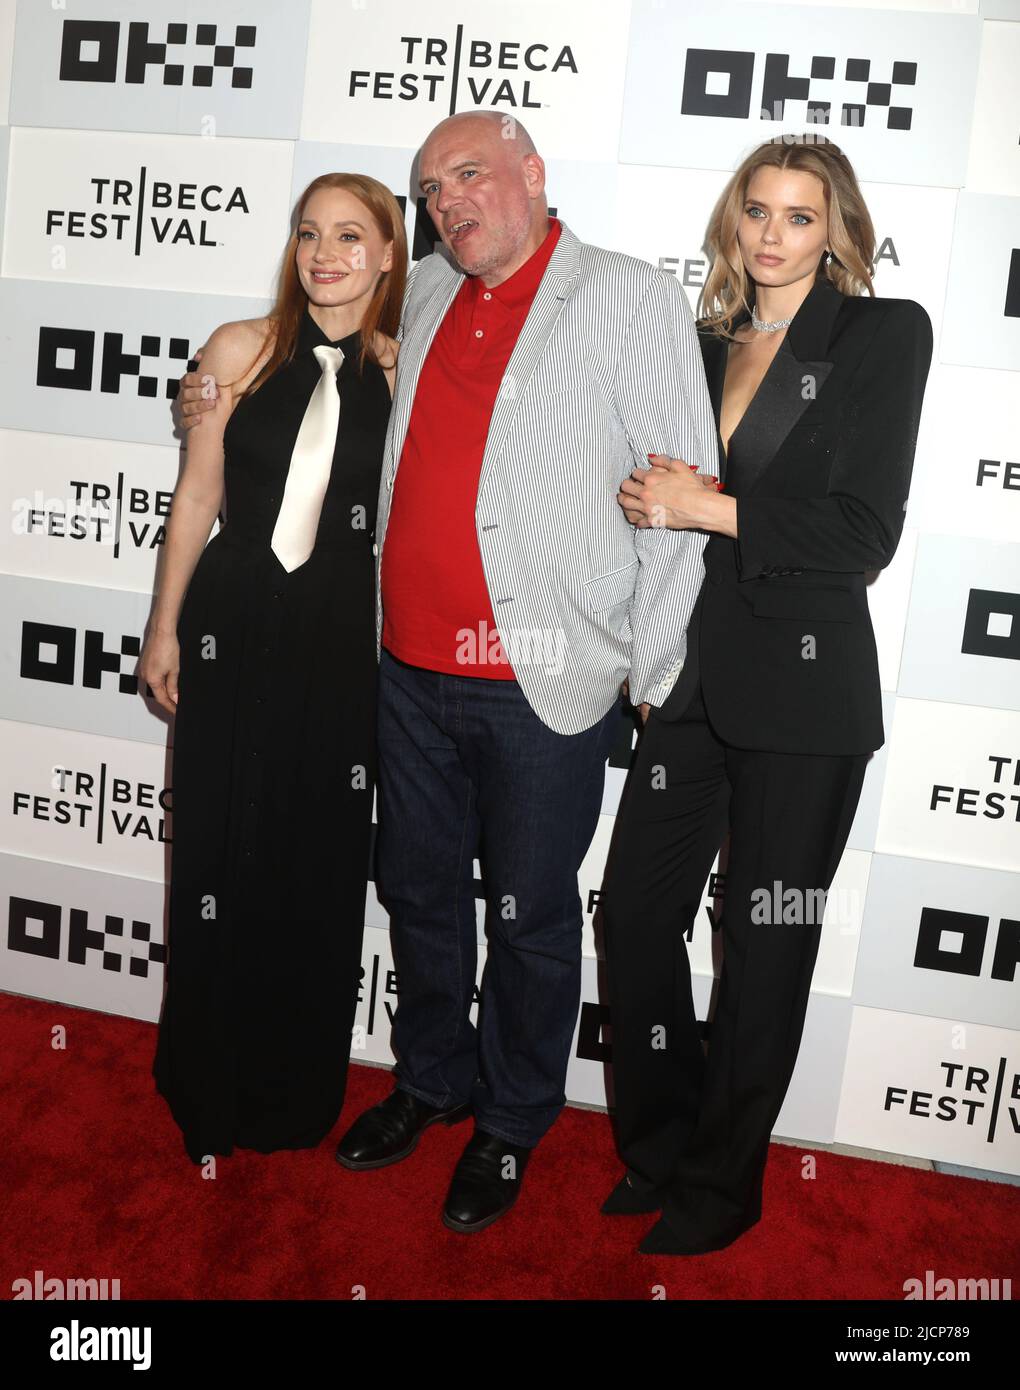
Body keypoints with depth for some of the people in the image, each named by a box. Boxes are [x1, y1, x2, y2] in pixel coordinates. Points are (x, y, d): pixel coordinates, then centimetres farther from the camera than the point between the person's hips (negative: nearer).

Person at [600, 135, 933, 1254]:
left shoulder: (884, 334, -3)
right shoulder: (706, 346, 13)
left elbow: (865, 534, -11)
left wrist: (710, 507, -14)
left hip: (803, 687, -5)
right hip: (690, 671, 5)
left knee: (766, 944, 6)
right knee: (635, 908, 7)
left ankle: (722, 1184, 25)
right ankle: (657, 1148, 29)